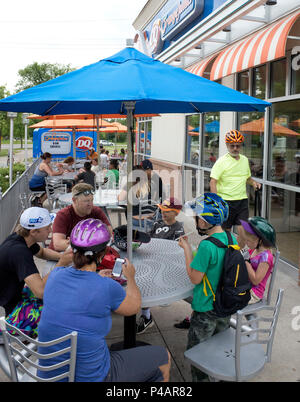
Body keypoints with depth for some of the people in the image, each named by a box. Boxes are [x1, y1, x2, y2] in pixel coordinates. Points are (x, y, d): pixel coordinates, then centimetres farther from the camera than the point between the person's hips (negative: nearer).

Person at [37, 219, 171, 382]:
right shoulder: (107, 288, -23)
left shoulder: (55, 275, -7)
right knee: (164, 357, 12)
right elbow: (134, 307, 1)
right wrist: (130, 278, 17)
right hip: (90, 377, -6)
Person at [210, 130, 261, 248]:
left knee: (243, 232, -3)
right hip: (226, 201, -4)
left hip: (242, 200, 4)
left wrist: (253, 182, 3)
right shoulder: (222, 161, -7)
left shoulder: (245, 160, 11)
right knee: (225, 232, 7)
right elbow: (213, 182, -13)